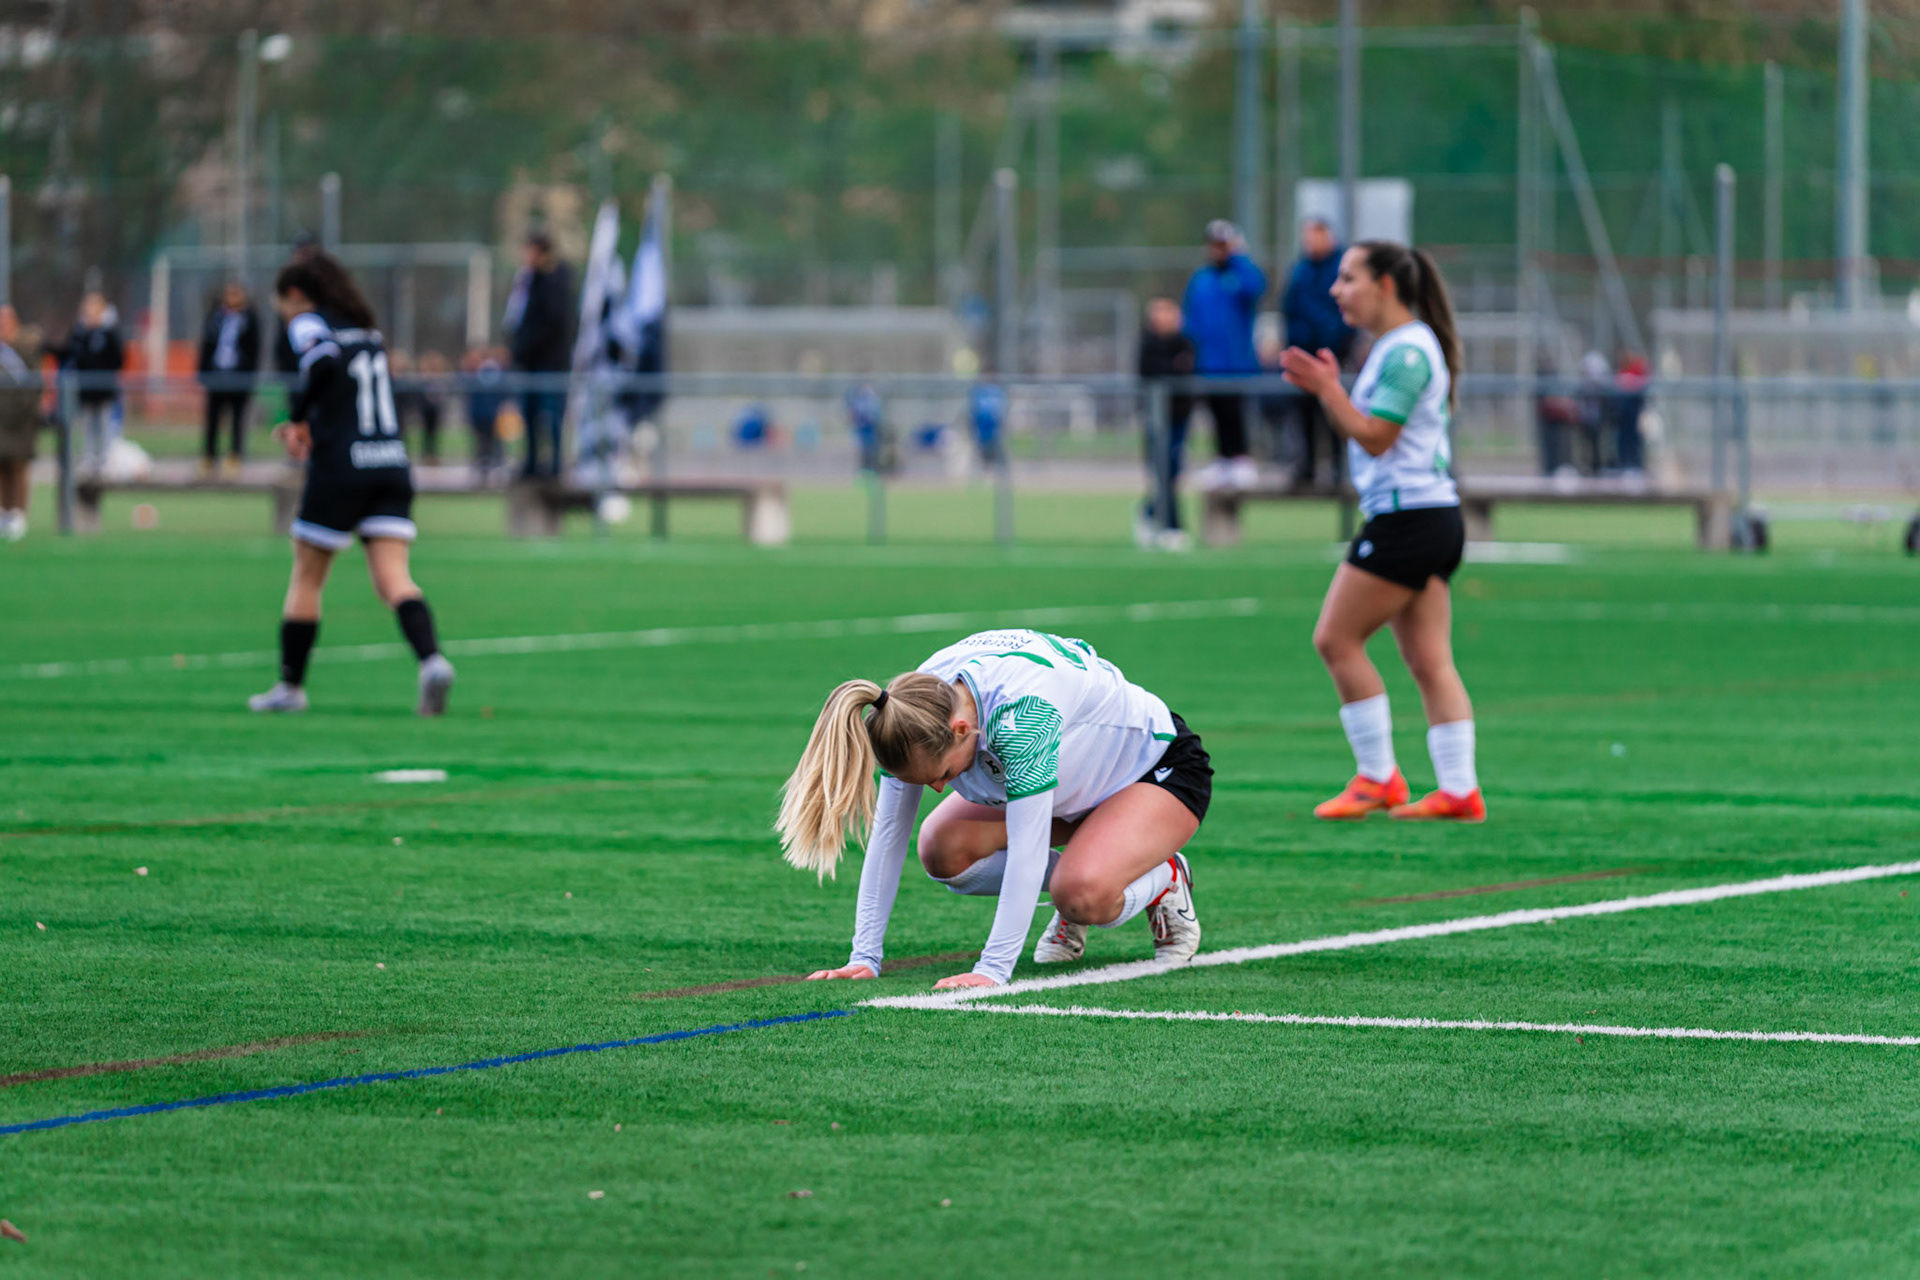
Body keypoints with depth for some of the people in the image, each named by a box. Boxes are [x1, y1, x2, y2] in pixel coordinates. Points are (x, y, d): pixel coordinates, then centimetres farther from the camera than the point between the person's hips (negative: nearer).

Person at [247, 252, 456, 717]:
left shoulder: (309, 324, -3)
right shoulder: (366, 330, 18)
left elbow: (324, 360, -25)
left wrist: (298, 414, -13)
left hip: (340, 469, -5)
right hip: (392, 466, 5)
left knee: (306, 578, 11)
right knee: (393, 579, -3)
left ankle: (290, 686, 18)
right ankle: (432, 659, -28)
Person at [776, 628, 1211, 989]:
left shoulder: (1020, 711, -43)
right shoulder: (917, 712, -22)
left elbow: (1026, 846, -44)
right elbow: (887, 833, -17)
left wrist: (992, 969, -45)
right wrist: (864, 958, -22)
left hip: (1160, 768, -7)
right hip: (1075, 781, 7)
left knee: (1084, 895, -34)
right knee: (942, 848, -16)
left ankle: (1165, 881, -1)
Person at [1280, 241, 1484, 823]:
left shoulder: (1407, 350, -14)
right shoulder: (1394, 347, 19)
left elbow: (1375, 436, -18)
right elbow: (1370, 428, 22)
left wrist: (1327, 390, -14)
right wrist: (1329, 388, 12)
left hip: (1408, 518, -10)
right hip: (1428, 518, 10)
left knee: (1336, 639, -4)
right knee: (1429, 660, 6)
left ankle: (1378, 777, -2)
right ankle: (1459, 790, 2)